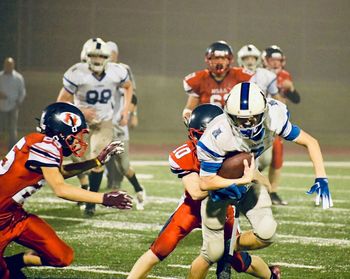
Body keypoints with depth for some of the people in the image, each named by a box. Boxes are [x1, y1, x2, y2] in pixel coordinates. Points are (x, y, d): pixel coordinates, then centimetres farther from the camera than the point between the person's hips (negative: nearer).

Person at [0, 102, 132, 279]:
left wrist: (97, 161, 22)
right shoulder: (45, 146, -20)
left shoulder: (49, 144, 5)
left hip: (14, 214, 9)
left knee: (62, 257, 2)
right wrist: (103, 198, -23)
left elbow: (60, 172, 25)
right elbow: (60, 189, -23)